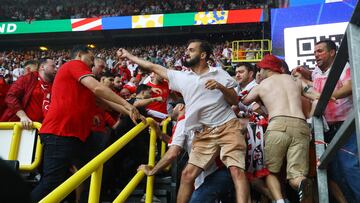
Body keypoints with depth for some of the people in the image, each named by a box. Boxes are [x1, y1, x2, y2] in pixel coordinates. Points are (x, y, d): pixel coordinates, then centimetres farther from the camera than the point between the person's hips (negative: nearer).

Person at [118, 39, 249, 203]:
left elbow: (234, 101, 3)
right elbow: (153, 67, 16)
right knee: (187, 174, 1)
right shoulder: (181, 77, 10)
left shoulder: (219, 74, 3)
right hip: (204, 134, 3)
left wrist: (221, 87, -15)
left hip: (227, 127, -3)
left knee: (237, 171, -17)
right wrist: (128, 56, 22)